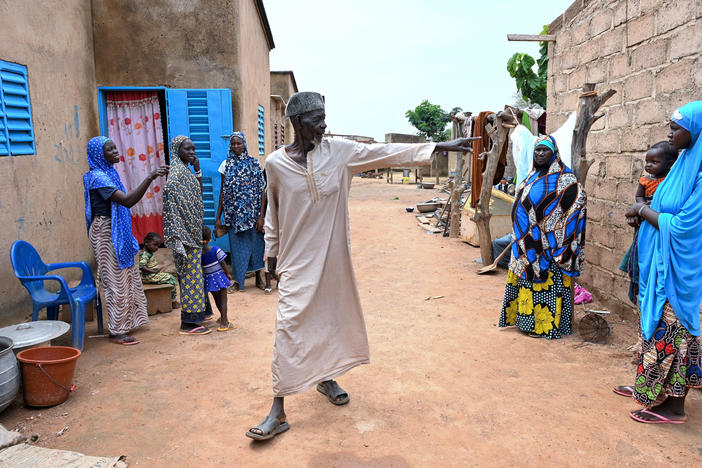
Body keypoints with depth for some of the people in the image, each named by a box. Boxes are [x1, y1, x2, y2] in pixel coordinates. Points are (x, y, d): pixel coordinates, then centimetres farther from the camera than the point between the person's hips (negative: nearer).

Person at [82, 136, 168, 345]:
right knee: (115, 280, -4)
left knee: (125, 277, 16)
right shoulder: (98, 177, -19)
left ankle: (124, 323, 28)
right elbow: (127, 201, -31)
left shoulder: (108, 173, 12)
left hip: (116, 233, 10)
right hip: (105, 233, -10)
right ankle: (117, 331, 6)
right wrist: (150, 178, -37)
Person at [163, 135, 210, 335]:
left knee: (191, 273, 14)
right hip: (186, 234, -10)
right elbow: (174, 206, -21)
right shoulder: (177, 173, -14)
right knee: (190, 273, -5)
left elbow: (199, 195, 20)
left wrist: (198, 171, 13)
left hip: (193, 234, 10)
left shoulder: (186, 172, 14)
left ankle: (192, 317, 23)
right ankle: (188, 322, 2)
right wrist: (181, 237, -25)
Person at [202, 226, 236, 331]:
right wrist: (228, 273, 2)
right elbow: (223, 263, -10)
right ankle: (224, 323, -2)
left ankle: (223, 317, 40)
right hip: (219, 276, -4)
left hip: (209, 279, 4)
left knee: (217, 299, 20)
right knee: (223, 299, 3)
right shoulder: (215, 249, -15)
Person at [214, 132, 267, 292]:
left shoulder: (254, 163, 1)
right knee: (237, 244, 4)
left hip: (253, 212, -1)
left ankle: (258, 278, 19)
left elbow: (262, 190, -2)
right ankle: (238, 280, 16)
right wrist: (218, 217, 2)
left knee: (255, 242, 5)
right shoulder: (226, 164, 6)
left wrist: (261, 216, -9)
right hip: (235, 214, 1)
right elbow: (223, 192, 7)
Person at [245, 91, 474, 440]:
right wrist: (272, 252, 11)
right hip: (296, 259, -2)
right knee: (289, 326, -6)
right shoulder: (276, 163, -5)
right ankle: (278, 412, 3)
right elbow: (273, 213, 6)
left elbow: (386, 153, -6)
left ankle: (326, 378, 39)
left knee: (332, 315, 14)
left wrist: (440, 147, -9)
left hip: (332, 255, 3)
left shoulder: (338, 151, -3)